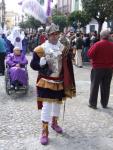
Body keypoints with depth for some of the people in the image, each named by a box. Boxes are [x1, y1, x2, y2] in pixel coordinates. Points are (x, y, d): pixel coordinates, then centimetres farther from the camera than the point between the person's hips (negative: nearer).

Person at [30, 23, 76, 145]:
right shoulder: (41, 49, -10)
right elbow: (33, 64, -9)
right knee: (46, 105, -6)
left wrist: (68, 83, 7)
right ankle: (44, 131, 5)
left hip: (59, 81, 5)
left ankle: (54, 122, 41)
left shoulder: (63, 48, 2)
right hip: (46, 82, -4)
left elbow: (68, 67, 8)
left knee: (57, 103, 18)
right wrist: (42, 64, -29)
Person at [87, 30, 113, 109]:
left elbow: (90, 55, -13)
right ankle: (104, 104, 18)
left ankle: (93, 103, 8)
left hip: (98, 68, -3)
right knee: (106, 86, 11)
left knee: (95, 86, 6)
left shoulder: (97, 44, -13)